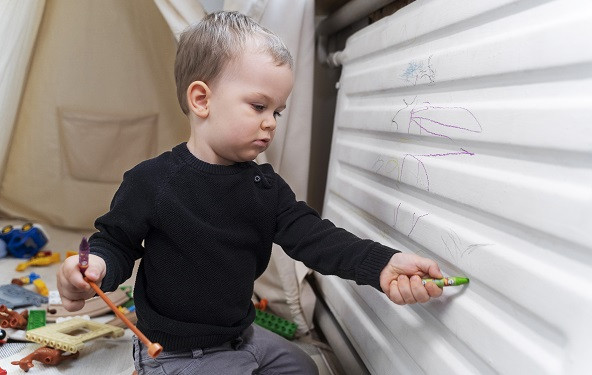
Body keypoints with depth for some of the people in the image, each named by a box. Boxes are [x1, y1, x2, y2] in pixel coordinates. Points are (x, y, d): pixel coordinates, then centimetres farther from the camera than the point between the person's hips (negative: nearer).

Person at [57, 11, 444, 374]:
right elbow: (117, 242, -8)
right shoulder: (152, 181, -18)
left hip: (242, 336, 7)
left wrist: (381, 264, -27)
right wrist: (96, 266, -33)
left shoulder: (265, 184, -4)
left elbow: (312, 235, -12)